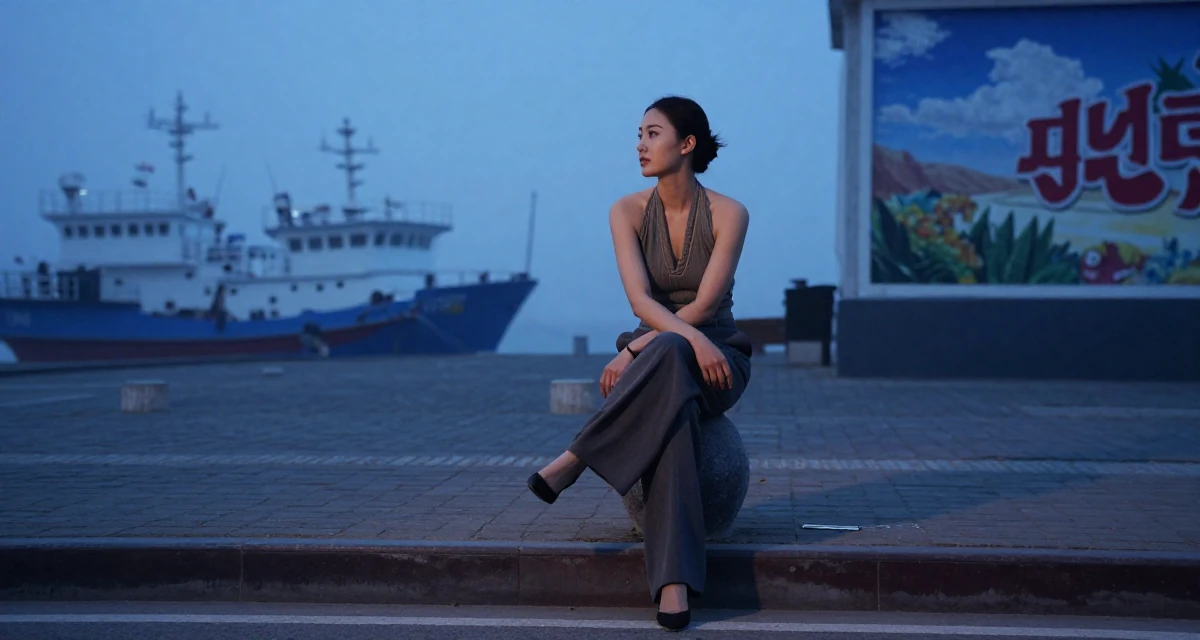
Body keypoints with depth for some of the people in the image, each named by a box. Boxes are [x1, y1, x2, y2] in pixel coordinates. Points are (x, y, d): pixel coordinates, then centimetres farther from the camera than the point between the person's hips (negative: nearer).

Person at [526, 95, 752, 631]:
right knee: (670, 410, -39)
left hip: (717, 362, -1)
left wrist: (635, 350, -22)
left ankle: (575, 459, -35)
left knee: (667, 352, -41)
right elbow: (640, 300, -15)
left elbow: (705, 305, -16)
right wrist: (692, 339, -33)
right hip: (653, 363, 1)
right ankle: (673, 584, -44)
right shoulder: (627, 212, -2)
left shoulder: (728, 214, -8)